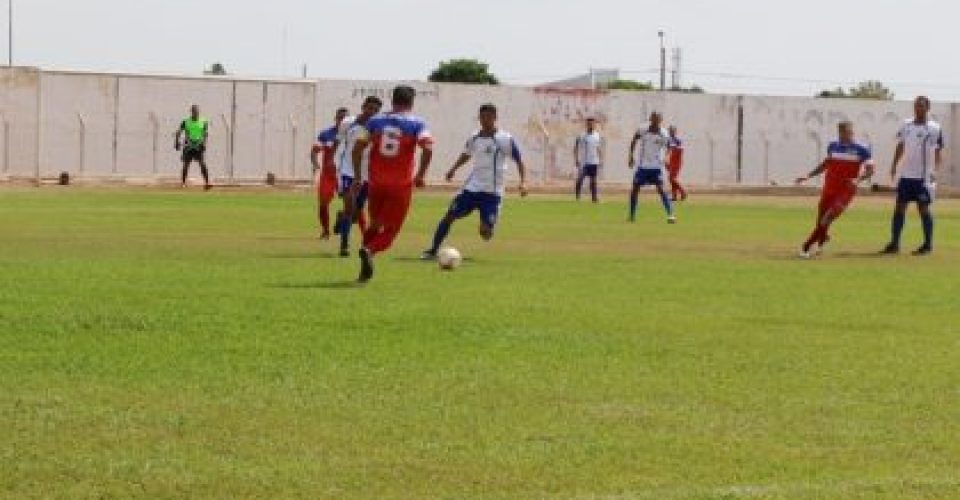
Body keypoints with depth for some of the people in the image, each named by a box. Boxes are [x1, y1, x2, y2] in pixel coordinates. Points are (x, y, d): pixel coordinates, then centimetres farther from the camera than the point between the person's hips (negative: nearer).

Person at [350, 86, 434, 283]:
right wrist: (420, 175, -8)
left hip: (376, 183, 3)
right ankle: (370, 251, -25)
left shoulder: (375, 121, 6)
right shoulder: (417, 124, -2)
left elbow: (358, 148, 2)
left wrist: (358, 177, 7)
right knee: (391, 229, 4)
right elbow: (428, 148, -17)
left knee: (375, 224, 21)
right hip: (401, 185, -3)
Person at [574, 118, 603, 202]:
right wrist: (577, 159, -8)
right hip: (583, 163, -3)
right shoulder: (581, 136, -3)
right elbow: (576, 148, 0)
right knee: (580, 180, -6)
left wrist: (601, 160, 8)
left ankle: (595, 198, 10)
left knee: (593, 181, 6)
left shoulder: (598, 136, 8)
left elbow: (600, 149, 16)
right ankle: (578, 198, 0)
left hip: (594, 163, 3)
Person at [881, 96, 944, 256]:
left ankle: (928, 244, 10)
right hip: (906, 175, 5)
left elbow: (938, 152, -5)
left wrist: (935, 171, -15)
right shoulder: (906, 126, 8)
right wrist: (894, 165, 7)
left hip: (924, 177, -5)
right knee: (899, 207, 4)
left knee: (924, 208, -1)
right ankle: (894, 243, 9)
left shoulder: (934, 129, -6)